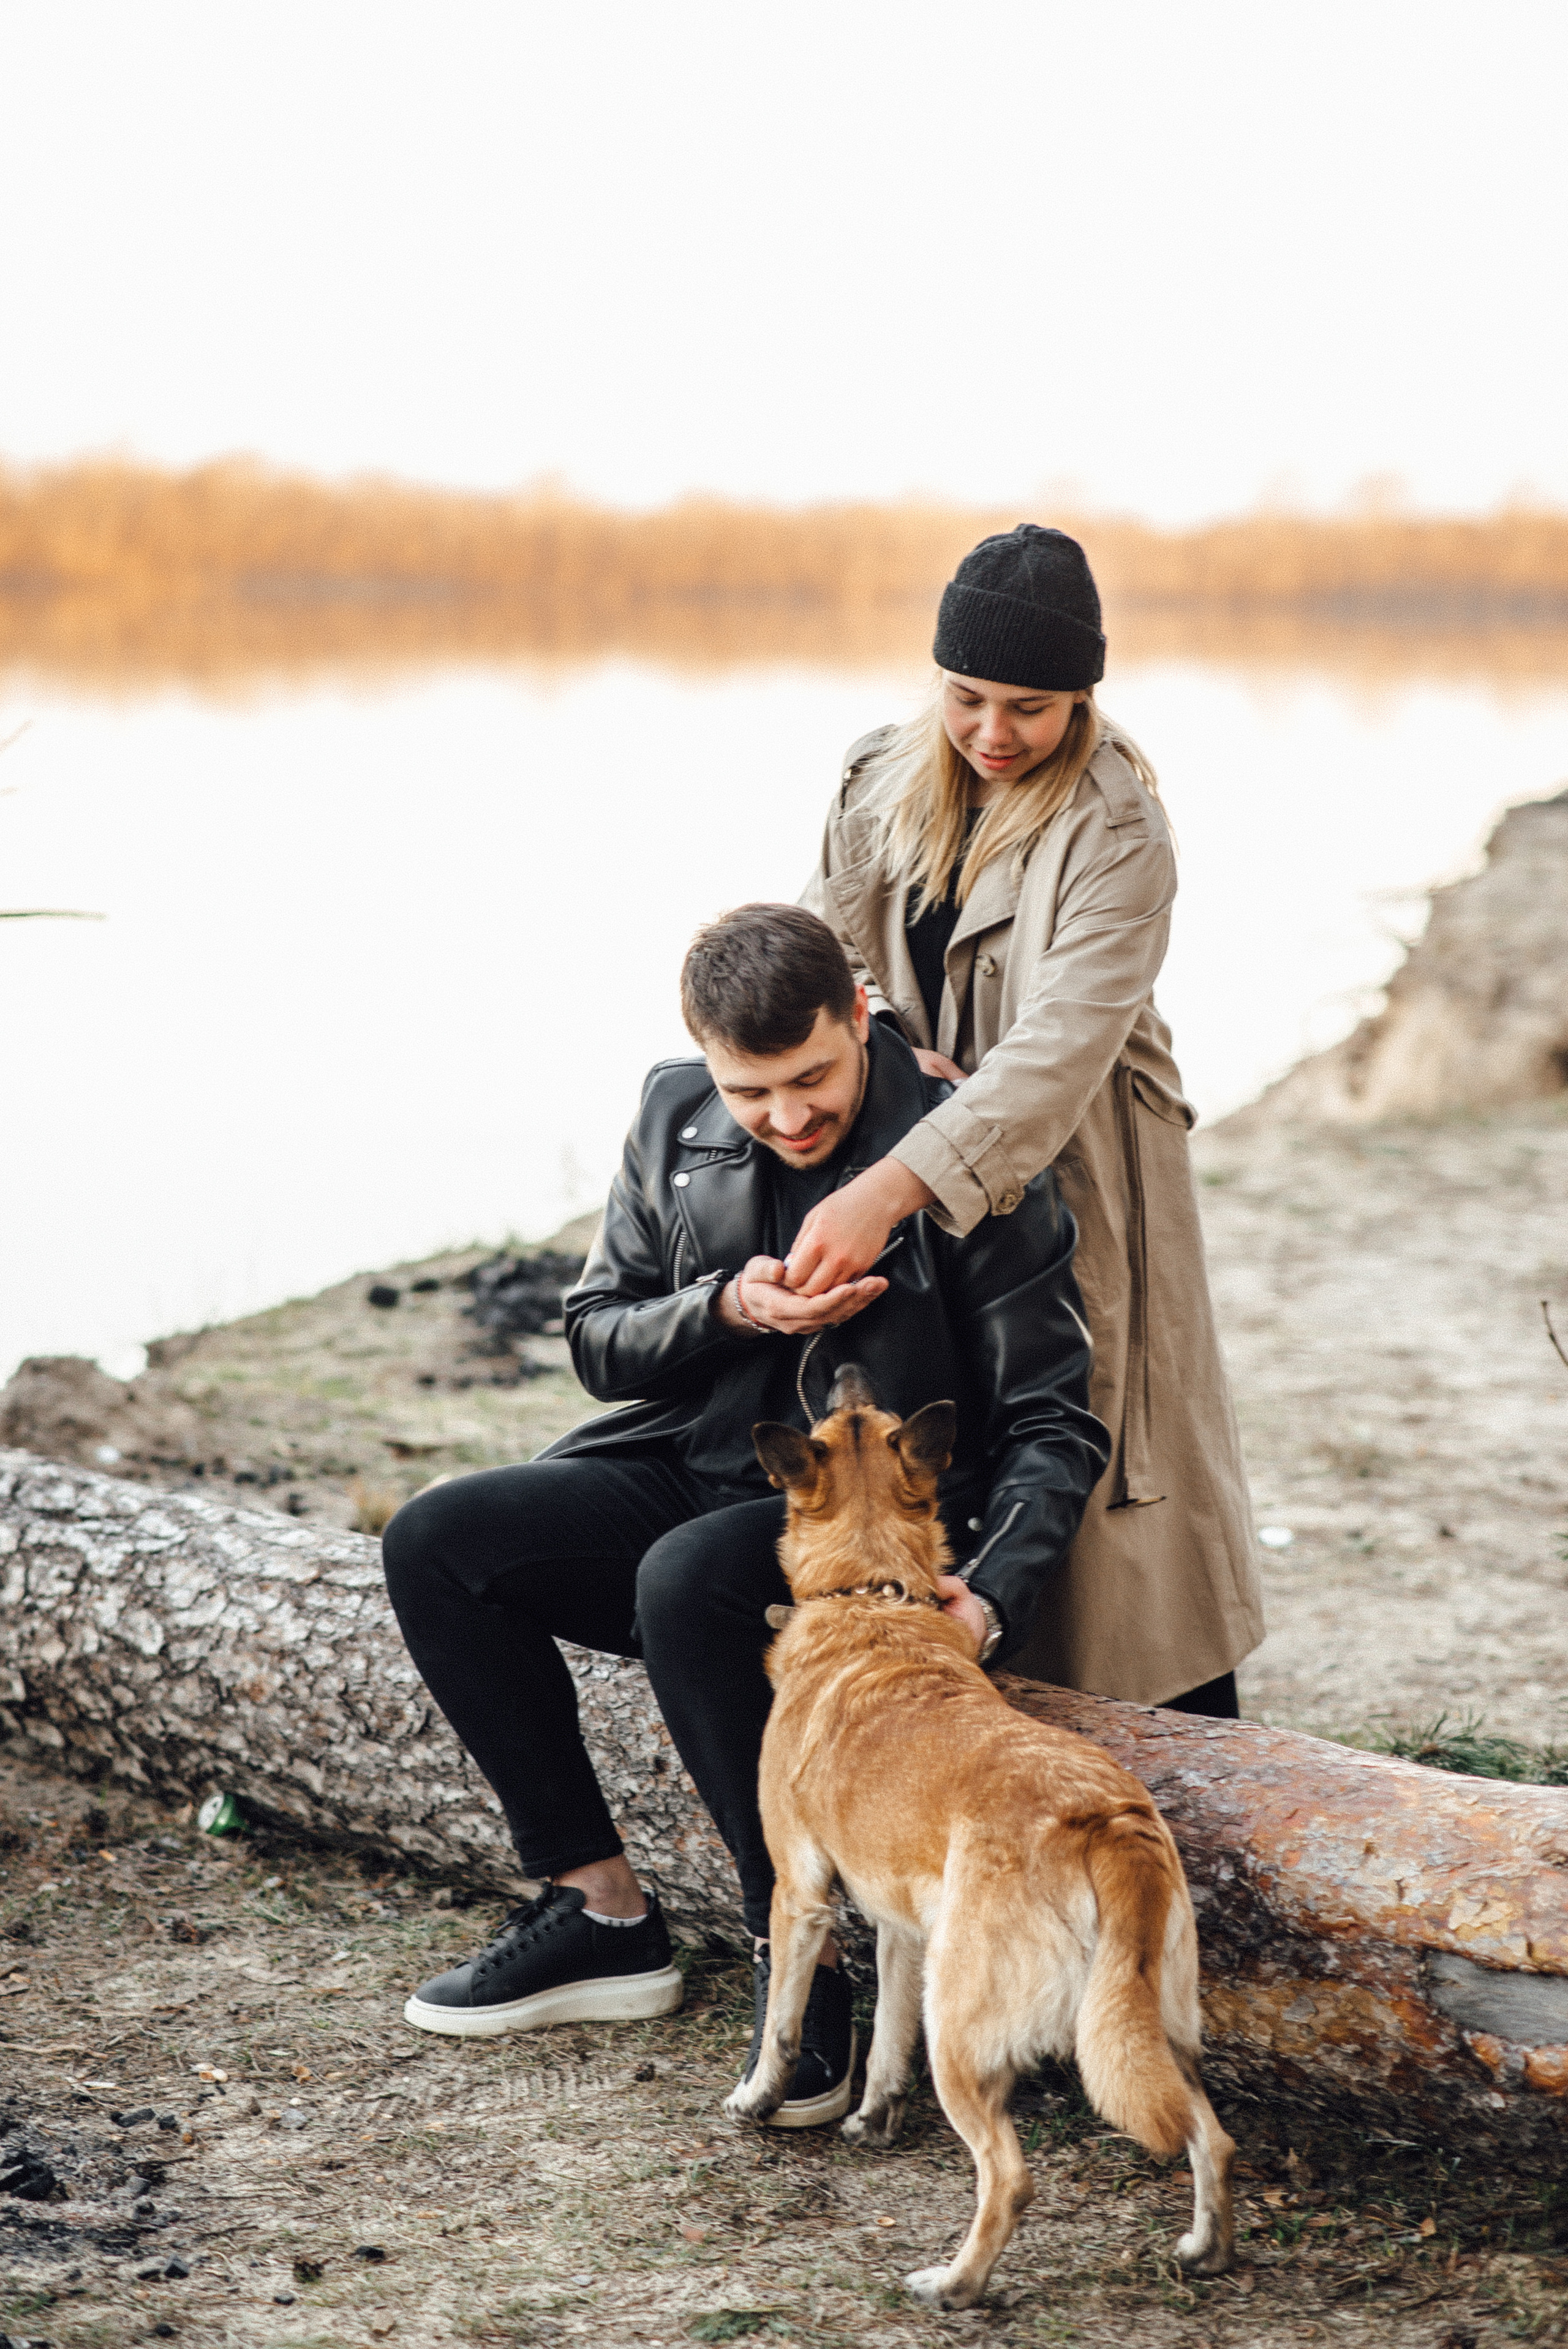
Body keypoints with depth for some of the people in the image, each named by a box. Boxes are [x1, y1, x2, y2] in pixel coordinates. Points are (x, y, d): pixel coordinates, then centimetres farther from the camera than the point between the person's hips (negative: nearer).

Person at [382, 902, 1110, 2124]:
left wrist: (992, 1597, -28)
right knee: (435, 1542, -13)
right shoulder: (676, 1117, 3)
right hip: (689, 1476, 6)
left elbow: (1057, 1427, -11)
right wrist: (728, 1310, -12)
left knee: (684, 1580, -37)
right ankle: (603, 1911, -5)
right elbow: (596, 1337, 9)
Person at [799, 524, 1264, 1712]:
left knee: (1110, 1479, -1)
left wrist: (888, 1190, -39)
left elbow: (1060, 1048, -28)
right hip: (923, 1195, 5)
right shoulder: (882, 779, 2)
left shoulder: (1118, 834, -17)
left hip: (1074, 1183, -5)